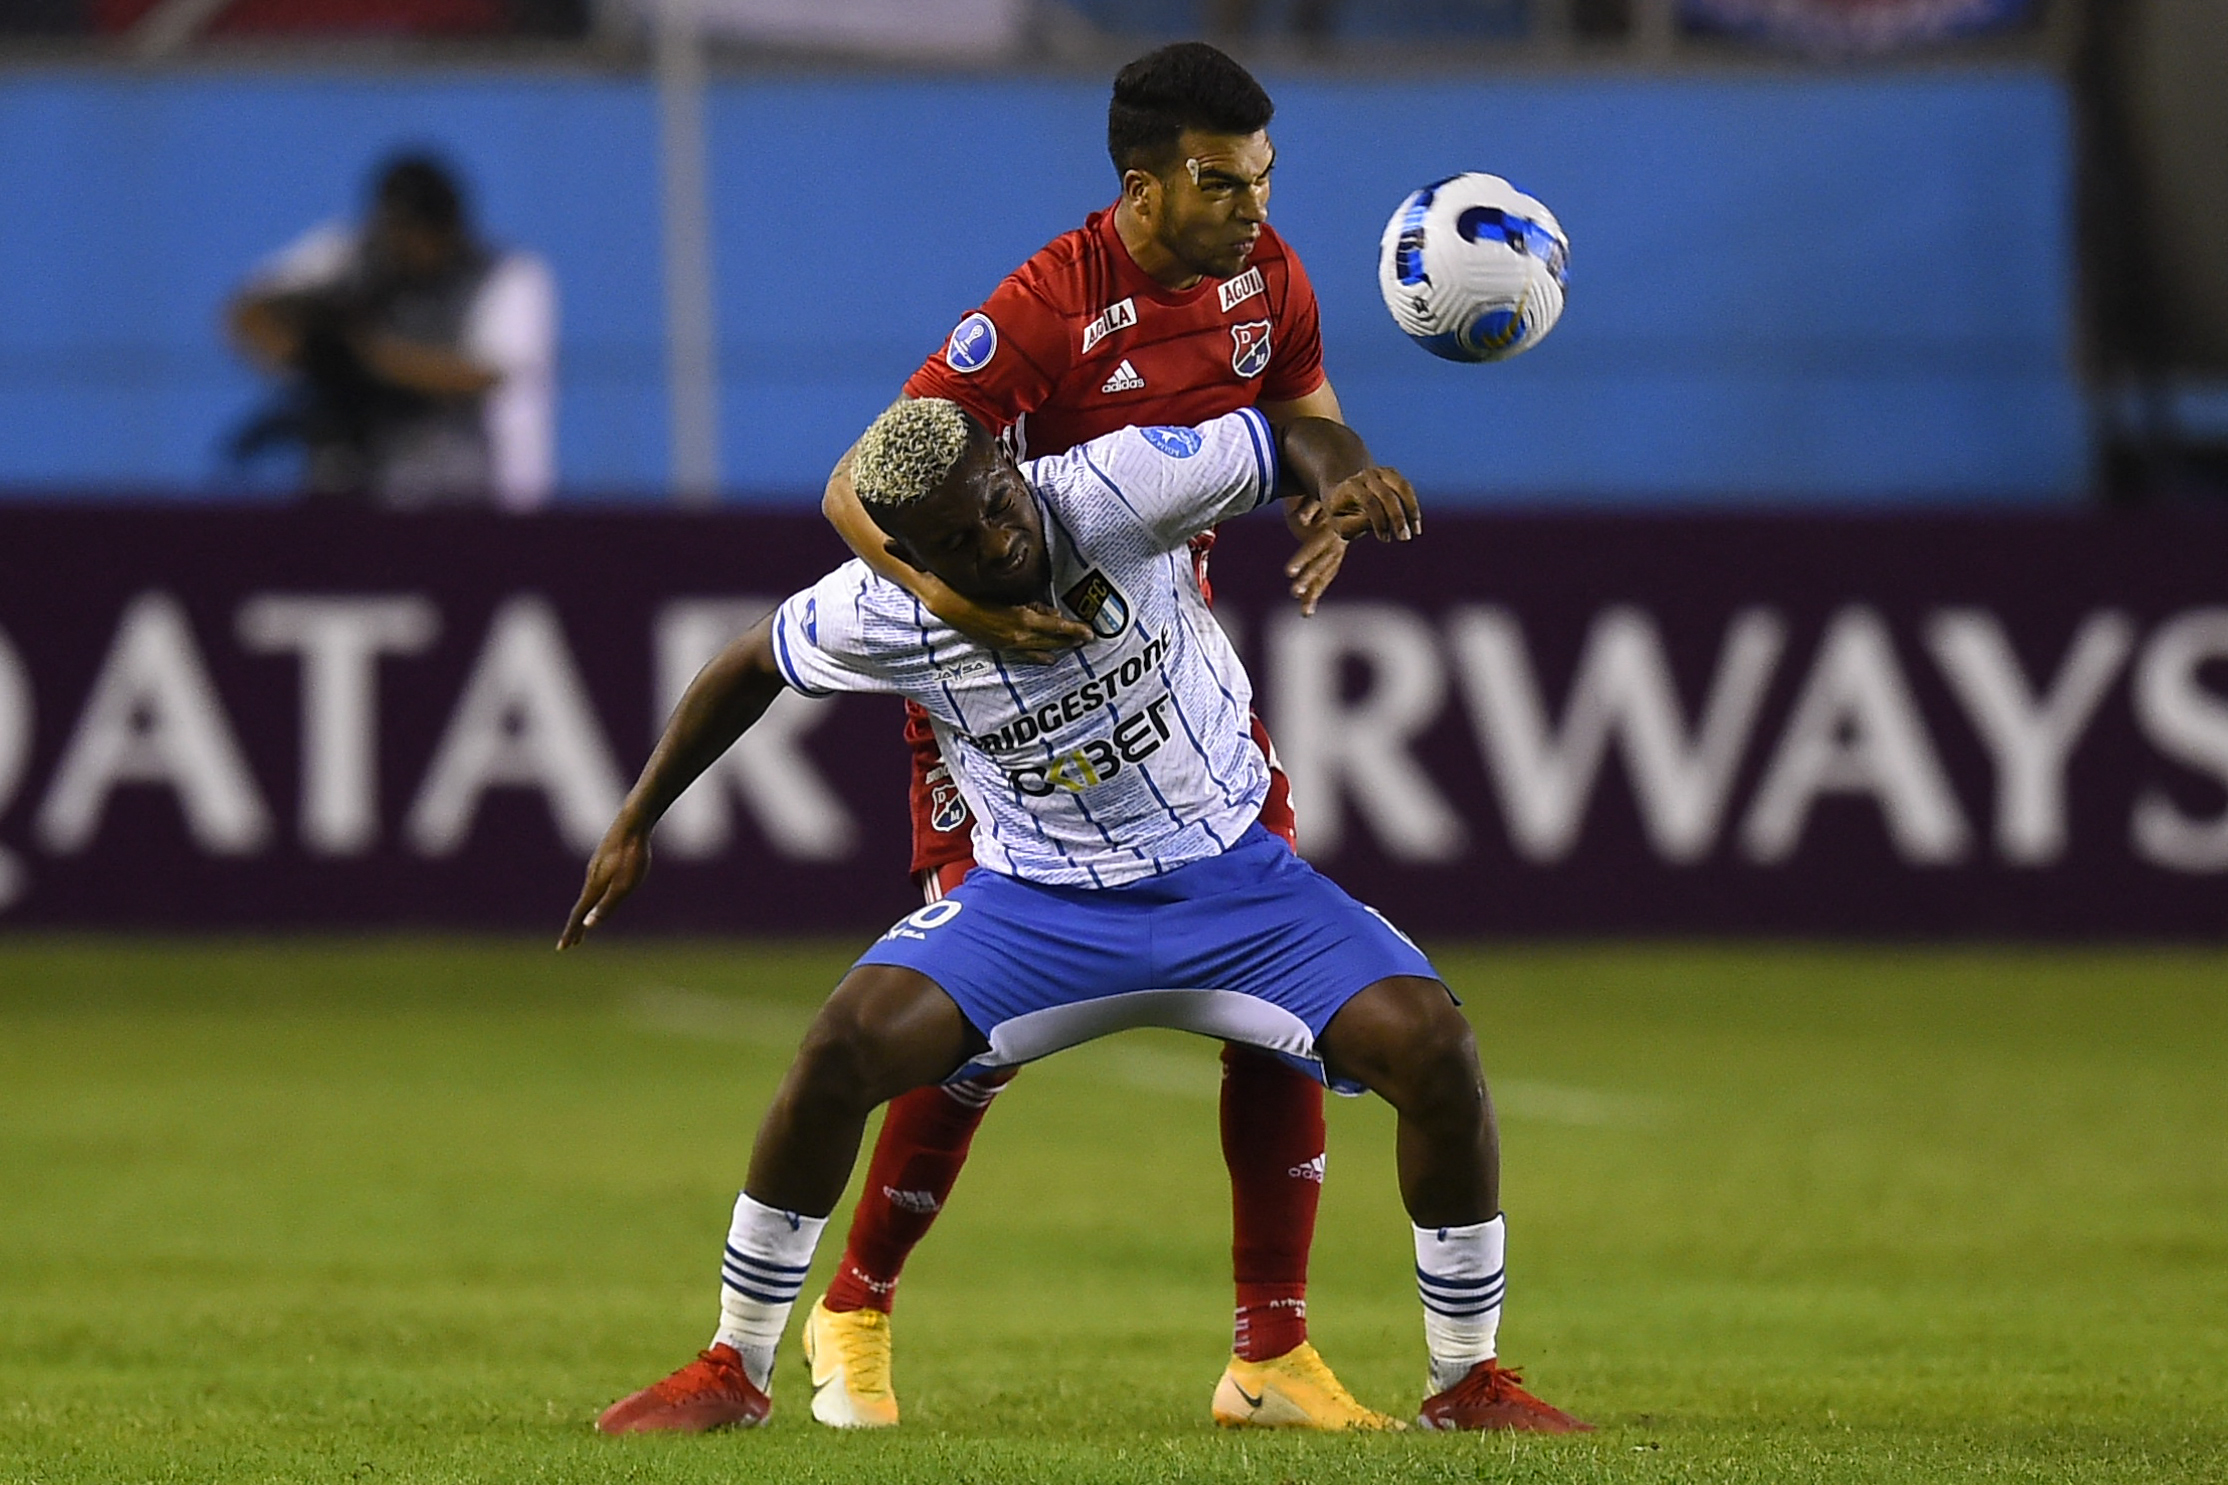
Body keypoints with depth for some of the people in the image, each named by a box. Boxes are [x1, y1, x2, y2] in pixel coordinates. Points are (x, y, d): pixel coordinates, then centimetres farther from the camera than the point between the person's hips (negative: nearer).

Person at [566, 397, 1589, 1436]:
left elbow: (1296, 434, -11)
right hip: (1039, 905, 0)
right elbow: (752, 664, 6)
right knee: (848, 1047, -22)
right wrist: (634, 825, 11)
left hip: (1228, 874, 0)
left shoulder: (1115, 489, -21)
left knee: (1430, 1045, -21)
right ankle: (734, 1370, -3)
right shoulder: (876, 613, -15)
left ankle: (1467, 1380, -2)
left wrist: (1342, 476, -35)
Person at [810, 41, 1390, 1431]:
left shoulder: (1265, 274, -5)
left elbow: (1304, 399, 17)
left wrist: (1331, 498, -6)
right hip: (1004, 663, -6)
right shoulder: (1045, 310, -25)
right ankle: (856, 1314, 11)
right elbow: (855, 487, -27)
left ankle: (1273, 1356, 3)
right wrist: (942, 588, -46)